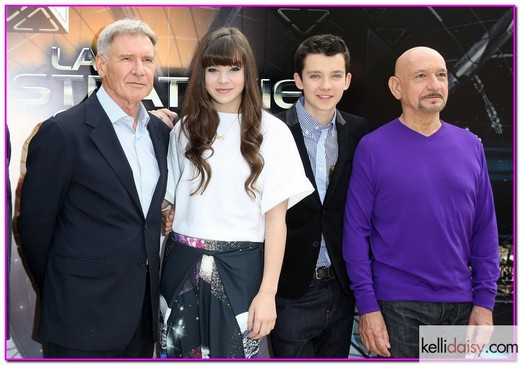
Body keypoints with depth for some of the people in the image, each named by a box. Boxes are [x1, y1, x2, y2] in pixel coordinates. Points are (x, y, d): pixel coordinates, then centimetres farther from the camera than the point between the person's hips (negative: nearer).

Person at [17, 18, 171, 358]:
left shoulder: (161, 132, 7)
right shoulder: (62, 133, -13)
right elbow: (35, 225, -8)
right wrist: (63, 295, 3)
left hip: (145, 313, 6)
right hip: (85, 318, -5)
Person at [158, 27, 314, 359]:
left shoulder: (271, 131, -3)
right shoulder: (185, 129, 7)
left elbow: (276, 219, -5)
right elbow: (170, 203, 13)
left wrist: (268, 292, -8)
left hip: (239, 271, -2)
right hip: (183, 268, 3)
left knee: (233, 353, 8)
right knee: (178, 352, 11)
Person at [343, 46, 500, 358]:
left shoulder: (470, 145, 3)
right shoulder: (373, 148, -7)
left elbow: (485, 228, 5)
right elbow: (357, 230, -7)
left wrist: (485, 300, 0)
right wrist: (367, 306, -11)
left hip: (461, 302, 4)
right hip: (399, 305, -3)